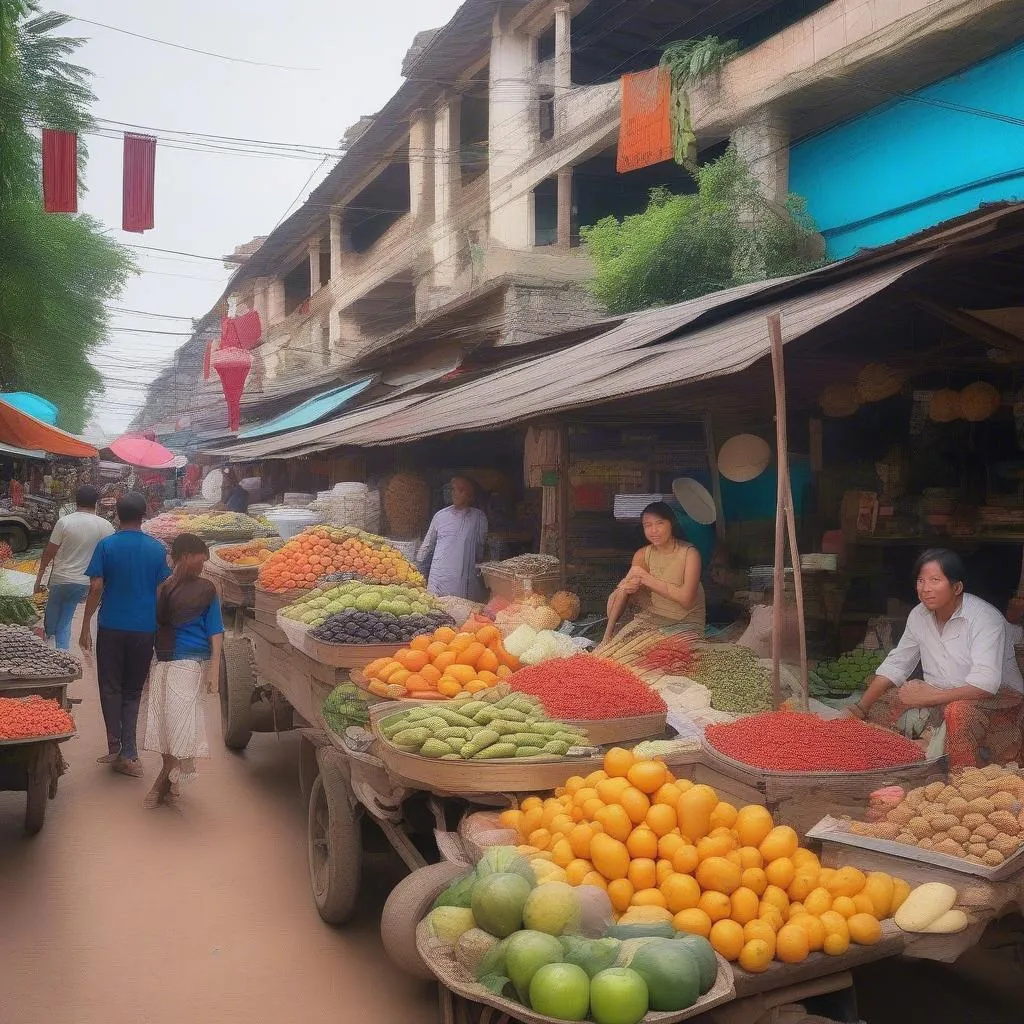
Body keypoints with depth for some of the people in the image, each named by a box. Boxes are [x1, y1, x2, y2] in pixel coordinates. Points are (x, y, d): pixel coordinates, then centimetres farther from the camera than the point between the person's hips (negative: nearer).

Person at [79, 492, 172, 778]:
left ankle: (116, 749, 11)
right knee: (133, 692, 11)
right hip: (145, 628, 1)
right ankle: (127, 754, 6)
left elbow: (96, 587, -8)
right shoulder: (156, 549, 0)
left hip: (112, 627, -1)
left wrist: (85, 626, -1)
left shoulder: (106, 546, -4)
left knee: (111, 689, 11)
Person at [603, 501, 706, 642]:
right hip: (653, 617, 4)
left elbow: (686, 600, -26)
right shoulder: (642, 555, -4)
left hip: (687, 623, -4)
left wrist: (646, 578, -23)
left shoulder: (689, 553, -18)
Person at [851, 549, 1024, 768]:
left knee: (959, 711, -38)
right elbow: (894, 666, 5)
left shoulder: (984, 618, -21)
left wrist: (929, 696, -30)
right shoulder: (919, 615, 0)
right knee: (880, 707, -8)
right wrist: (859, 709, -6)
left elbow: (986, 684, -30)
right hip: (942, 696, 7)